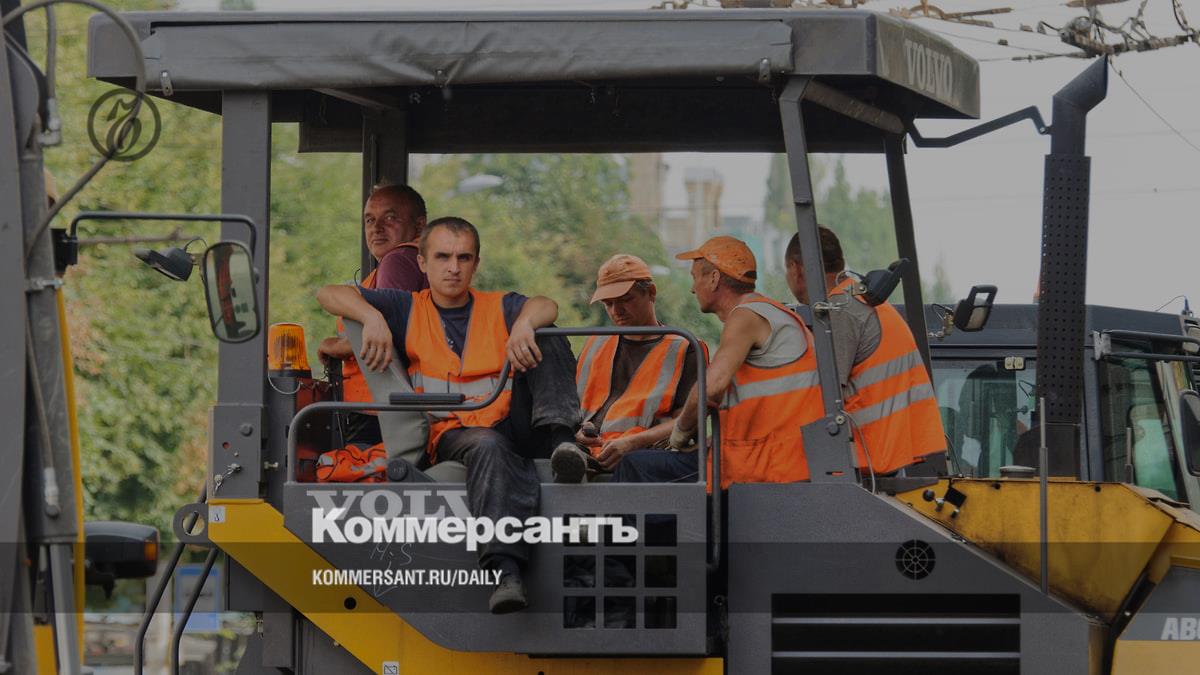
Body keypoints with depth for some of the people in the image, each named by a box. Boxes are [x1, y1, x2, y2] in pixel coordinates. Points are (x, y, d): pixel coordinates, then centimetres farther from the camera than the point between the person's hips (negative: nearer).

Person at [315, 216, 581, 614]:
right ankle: (505, 569, -58)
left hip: (513, 427, 2)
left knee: (546, 338, -15)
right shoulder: (406, 310, 19)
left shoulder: (499, 308, 21)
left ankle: (561, 441, -38)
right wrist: (372, 317, -11)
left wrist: (524, 323, -27)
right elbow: (329, 295, 10)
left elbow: (545, 308, -2)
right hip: (450, 435, -2)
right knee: (490, 448, -39)